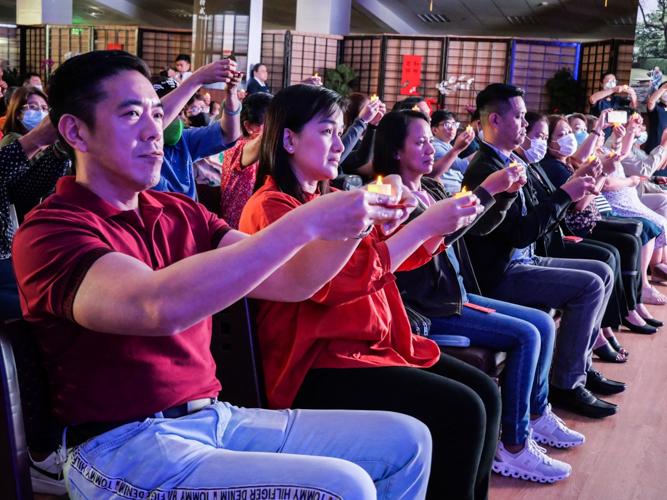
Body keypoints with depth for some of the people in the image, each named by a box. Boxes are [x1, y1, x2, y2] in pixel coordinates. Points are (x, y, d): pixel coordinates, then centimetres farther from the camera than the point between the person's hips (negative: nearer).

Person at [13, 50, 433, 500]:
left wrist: (352, 222, -15)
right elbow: (159, 307, -31)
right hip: (126, 447, -7)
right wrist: (307, 222, -31)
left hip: (215, 417, 7)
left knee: (406, 441, 3)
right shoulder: (50, 232, -12)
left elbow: (291, 280, 4)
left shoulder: (182, 213, 11)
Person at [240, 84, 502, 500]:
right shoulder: (271, 208, -11)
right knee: (461, 412, -18)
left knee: (485, 392, -1)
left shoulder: (323, 200, 15)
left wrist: (442, 224, 4)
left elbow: (387, 257, 21)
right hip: (317, 365, -9)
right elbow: (338, 280, -22)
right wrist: (425, 224, -19)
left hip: (375, 342, 9)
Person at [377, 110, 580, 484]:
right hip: (425, 308, -9)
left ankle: (536, 415, 23)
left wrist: (507, 193, 1)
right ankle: (513, 448, -10)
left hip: (454, 293, 9)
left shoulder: (431, 188, 12)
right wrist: (486, 189, -25)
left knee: (544, 323, 8)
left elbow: (479, 227, 17)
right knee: (526, 335, -17)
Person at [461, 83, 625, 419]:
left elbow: (531, 219, 14)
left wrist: (572, 194, 2)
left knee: (602, 272, 10)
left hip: (522, 261, 10)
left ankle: (580, 363, 17)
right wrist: (565, 195, -18)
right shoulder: (485, 170, -19)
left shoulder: (509, 162, 12)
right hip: (500, 275, -10)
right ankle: (567, 385, -9)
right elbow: (521, 233, -24)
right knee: (589, 286, -19)